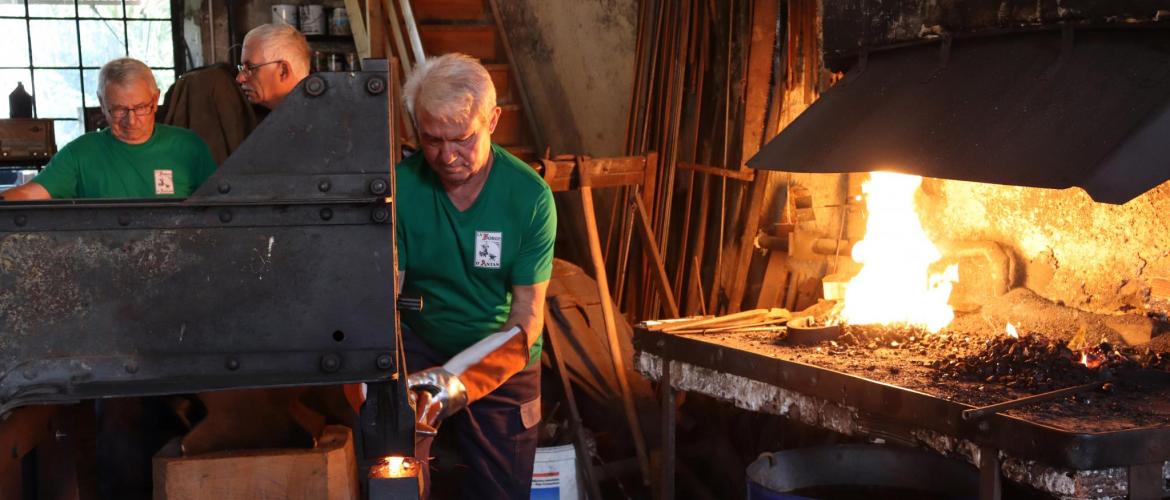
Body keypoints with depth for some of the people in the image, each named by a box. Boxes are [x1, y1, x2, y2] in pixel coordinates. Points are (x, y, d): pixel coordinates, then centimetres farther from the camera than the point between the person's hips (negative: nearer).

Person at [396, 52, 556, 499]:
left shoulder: (530, 196, -16)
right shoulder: (400, 185, -15)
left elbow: (527, 315, -16)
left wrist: (462, 381, -32)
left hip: (503, 364, 1)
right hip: (419, 345, 0)